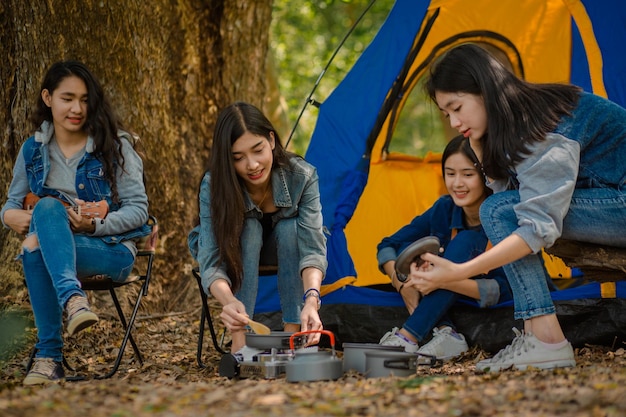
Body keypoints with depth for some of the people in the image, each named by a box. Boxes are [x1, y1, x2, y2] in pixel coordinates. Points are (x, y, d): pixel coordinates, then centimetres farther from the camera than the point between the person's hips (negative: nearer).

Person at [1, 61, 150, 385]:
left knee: (35, 248, -32)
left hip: (112, 251, -3)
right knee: (47, 206, -32)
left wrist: (95, 225, -22)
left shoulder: (114, 145, -2)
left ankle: (49, 355, -38)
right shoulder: (33, 150, 9)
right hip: (55, 251, 3)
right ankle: (72, 298, -44)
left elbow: (138, 209, -5)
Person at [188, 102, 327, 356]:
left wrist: (311, 299, -58)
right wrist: (229, 301, -61)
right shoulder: (213, 186, -33)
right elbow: (211, 263, -39)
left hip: (284, 248, 1)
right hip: (234, 250, -1)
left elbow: (313, 248, -38)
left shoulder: (301, 176, -31)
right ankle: (239, 345, -34)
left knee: (291, 228, -33)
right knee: (246, 229, -34)